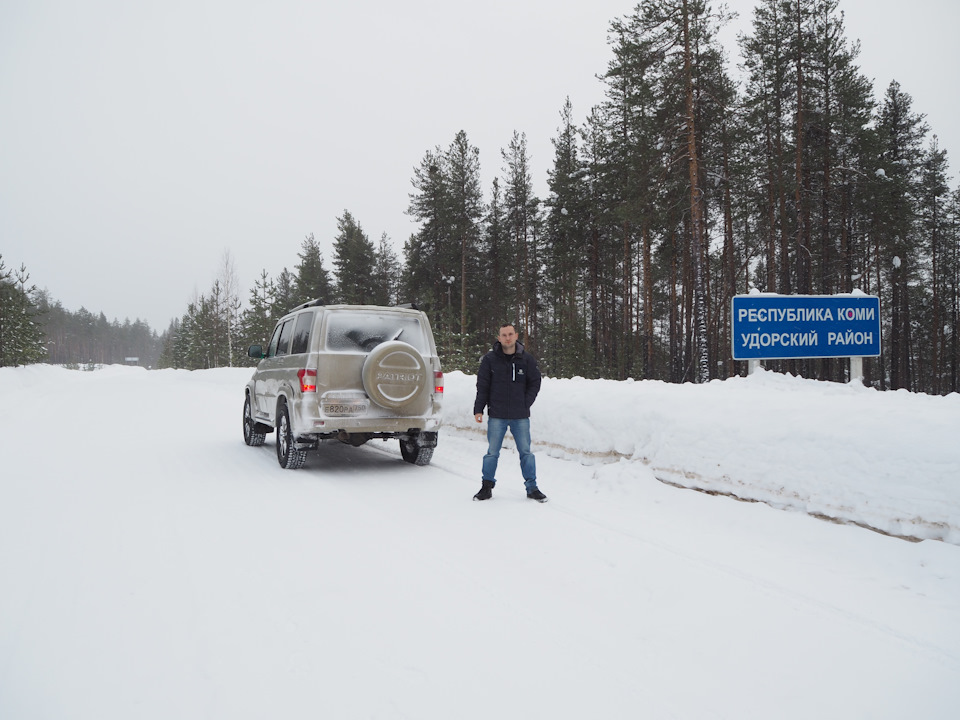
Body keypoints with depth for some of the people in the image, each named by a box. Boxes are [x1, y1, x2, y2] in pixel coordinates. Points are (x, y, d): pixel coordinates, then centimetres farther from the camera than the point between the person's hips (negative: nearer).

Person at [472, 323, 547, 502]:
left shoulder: (527, 359, 4)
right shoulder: (490, 359, 1)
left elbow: (534, 383, 9)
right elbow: (482, 386, 4)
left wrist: (525, 404, -1)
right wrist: (478, 409, -2)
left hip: (521, 417, 1)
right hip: (496, 416, -1)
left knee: (526, 452, 4)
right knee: (492, 453, 3)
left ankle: (532, 487, 15)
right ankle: (487, 486, 16)